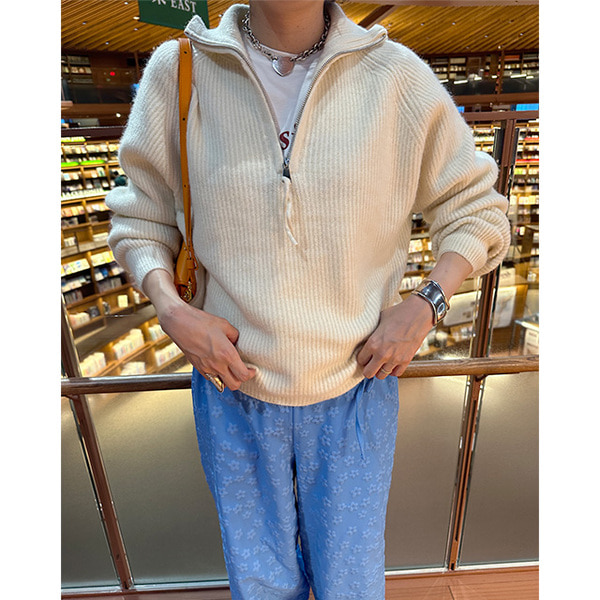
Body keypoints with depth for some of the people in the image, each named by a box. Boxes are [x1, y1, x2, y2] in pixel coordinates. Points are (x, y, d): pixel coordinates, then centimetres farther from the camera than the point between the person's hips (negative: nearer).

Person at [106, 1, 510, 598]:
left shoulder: (398, 76, -5)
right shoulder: (175, 71, -3)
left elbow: (477, 208, 4)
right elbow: (138, 217, 5)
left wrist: (426, 303, -11)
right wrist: (172, 310, -12)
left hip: (354, 389, 0)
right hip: (232, 388, 1)